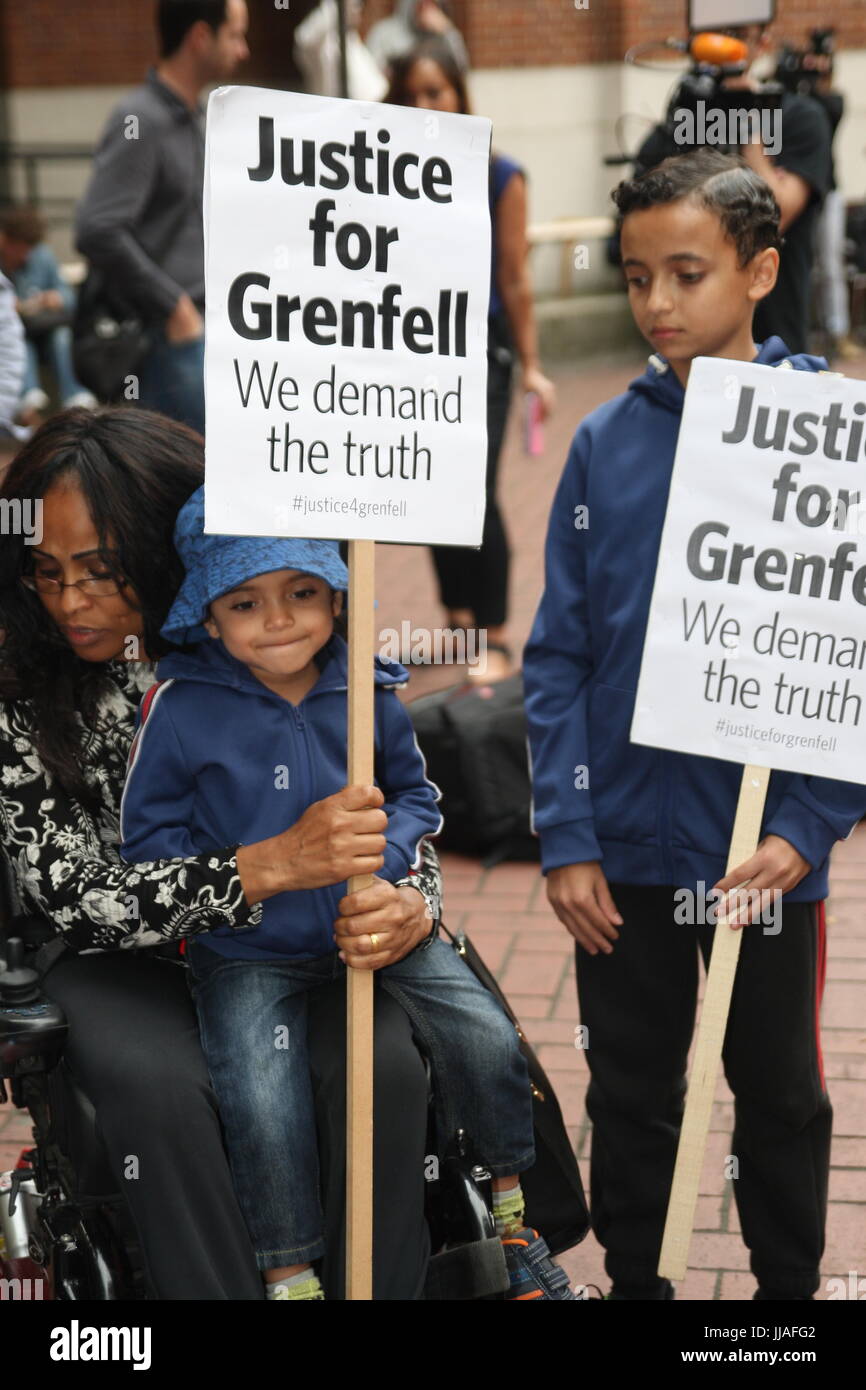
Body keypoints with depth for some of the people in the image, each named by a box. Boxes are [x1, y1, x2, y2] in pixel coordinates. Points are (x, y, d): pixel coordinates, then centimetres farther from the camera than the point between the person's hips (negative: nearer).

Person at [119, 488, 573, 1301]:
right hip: (247, 950, -2)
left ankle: (515, 1209, 20)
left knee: (486, 1036, -7)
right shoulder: (181, 707, -11)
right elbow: (147, 836, -4)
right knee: (263, 1108, -19)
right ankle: (290, 1278, 6)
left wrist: (385, 854, -13)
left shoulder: (367, 692, -4)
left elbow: (416, 794, 9)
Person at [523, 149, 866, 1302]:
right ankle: (632, 1278, 37)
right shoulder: (605, 442, -1)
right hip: (623, 849, 2)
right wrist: (565, 837, -6)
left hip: (770, 851, -2)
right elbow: (558, 655, 0)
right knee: (629, 1095, 17)